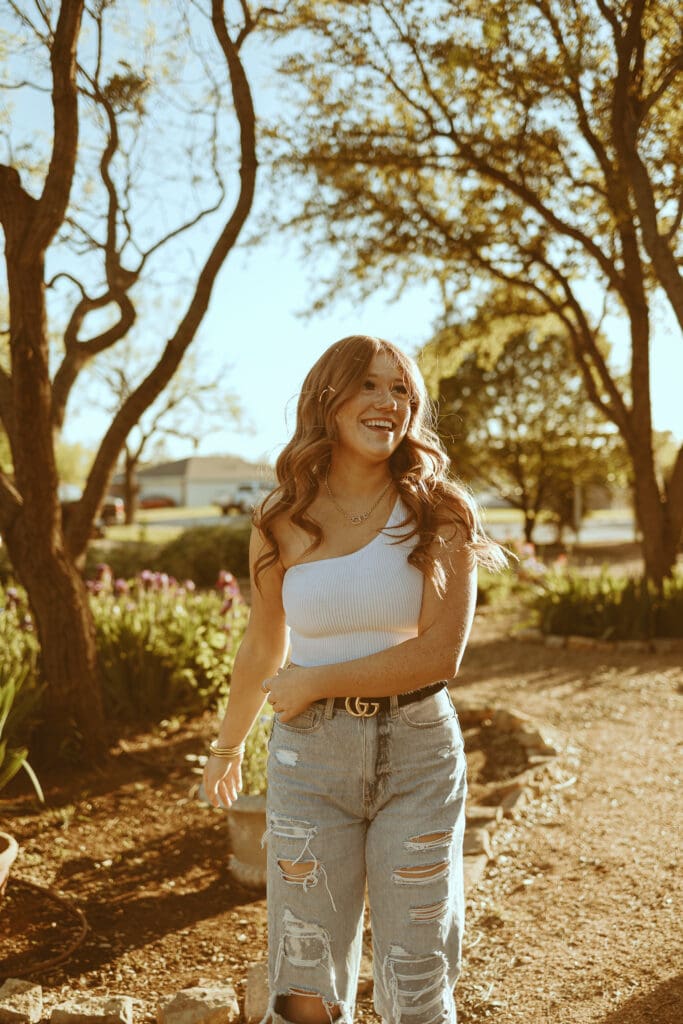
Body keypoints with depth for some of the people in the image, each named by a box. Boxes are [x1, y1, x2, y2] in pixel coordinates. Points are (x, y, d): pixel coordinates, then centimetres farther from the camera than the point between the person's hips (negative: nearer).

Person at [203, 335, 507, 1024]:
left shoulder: (438, 514, -5)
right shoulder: (282, 525, 0)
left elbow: (440, 654, -14)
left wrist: (314, 683, -10)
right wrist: (227, 746, 24)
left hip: (419, 751, -1)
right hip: (312, 756, 1)